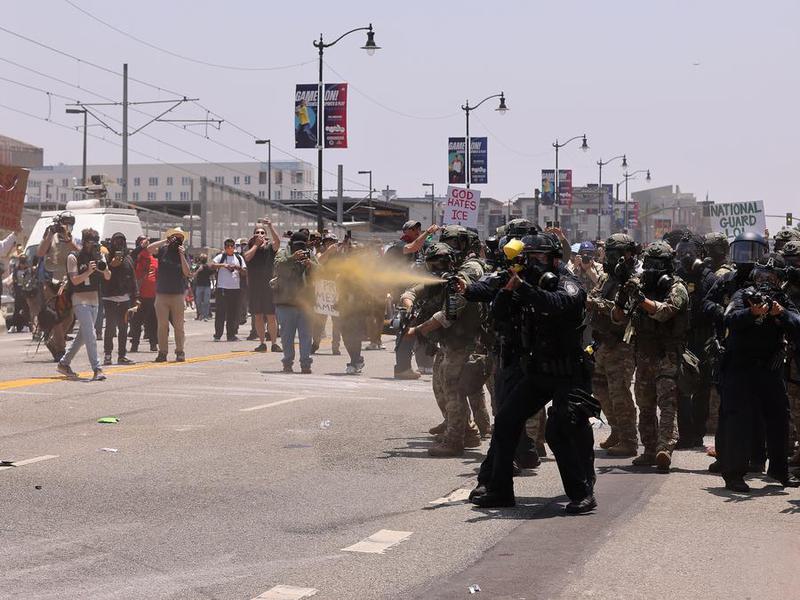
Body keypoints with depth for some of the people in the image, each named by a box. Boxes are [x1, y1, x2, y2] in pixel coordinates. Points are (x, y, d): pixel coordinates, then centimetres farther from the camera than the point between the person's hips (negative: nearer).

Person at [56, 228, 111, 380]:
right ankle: (96, 369, -19)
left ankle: (64, 363, 26)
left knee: (82, 335, 14)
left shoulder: (97, 256, 11)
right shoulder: (73, 257, -5)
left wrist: (104, 269, -16)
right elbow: (75, 280, -12)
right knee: (90, 336, -15)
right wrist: (89, 272, -26)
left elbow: (108, 277, 6)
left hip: (94, 300, 7)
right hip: (80, 300, -7)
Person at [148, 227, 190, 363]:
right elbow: (149, 249, -15)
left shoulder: (183, 254, 5)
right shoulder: (163, 250, 4)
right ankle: (162, 352, 7)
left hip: (177, 295, 0)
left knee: (178, 325, 1)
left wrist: (182, 255, -13)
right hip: (161, 294, 0)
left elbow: (186, 273, -6)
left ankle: (180, 352, 8)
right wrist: (165, 241, -11)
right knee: (162, 325, 2)